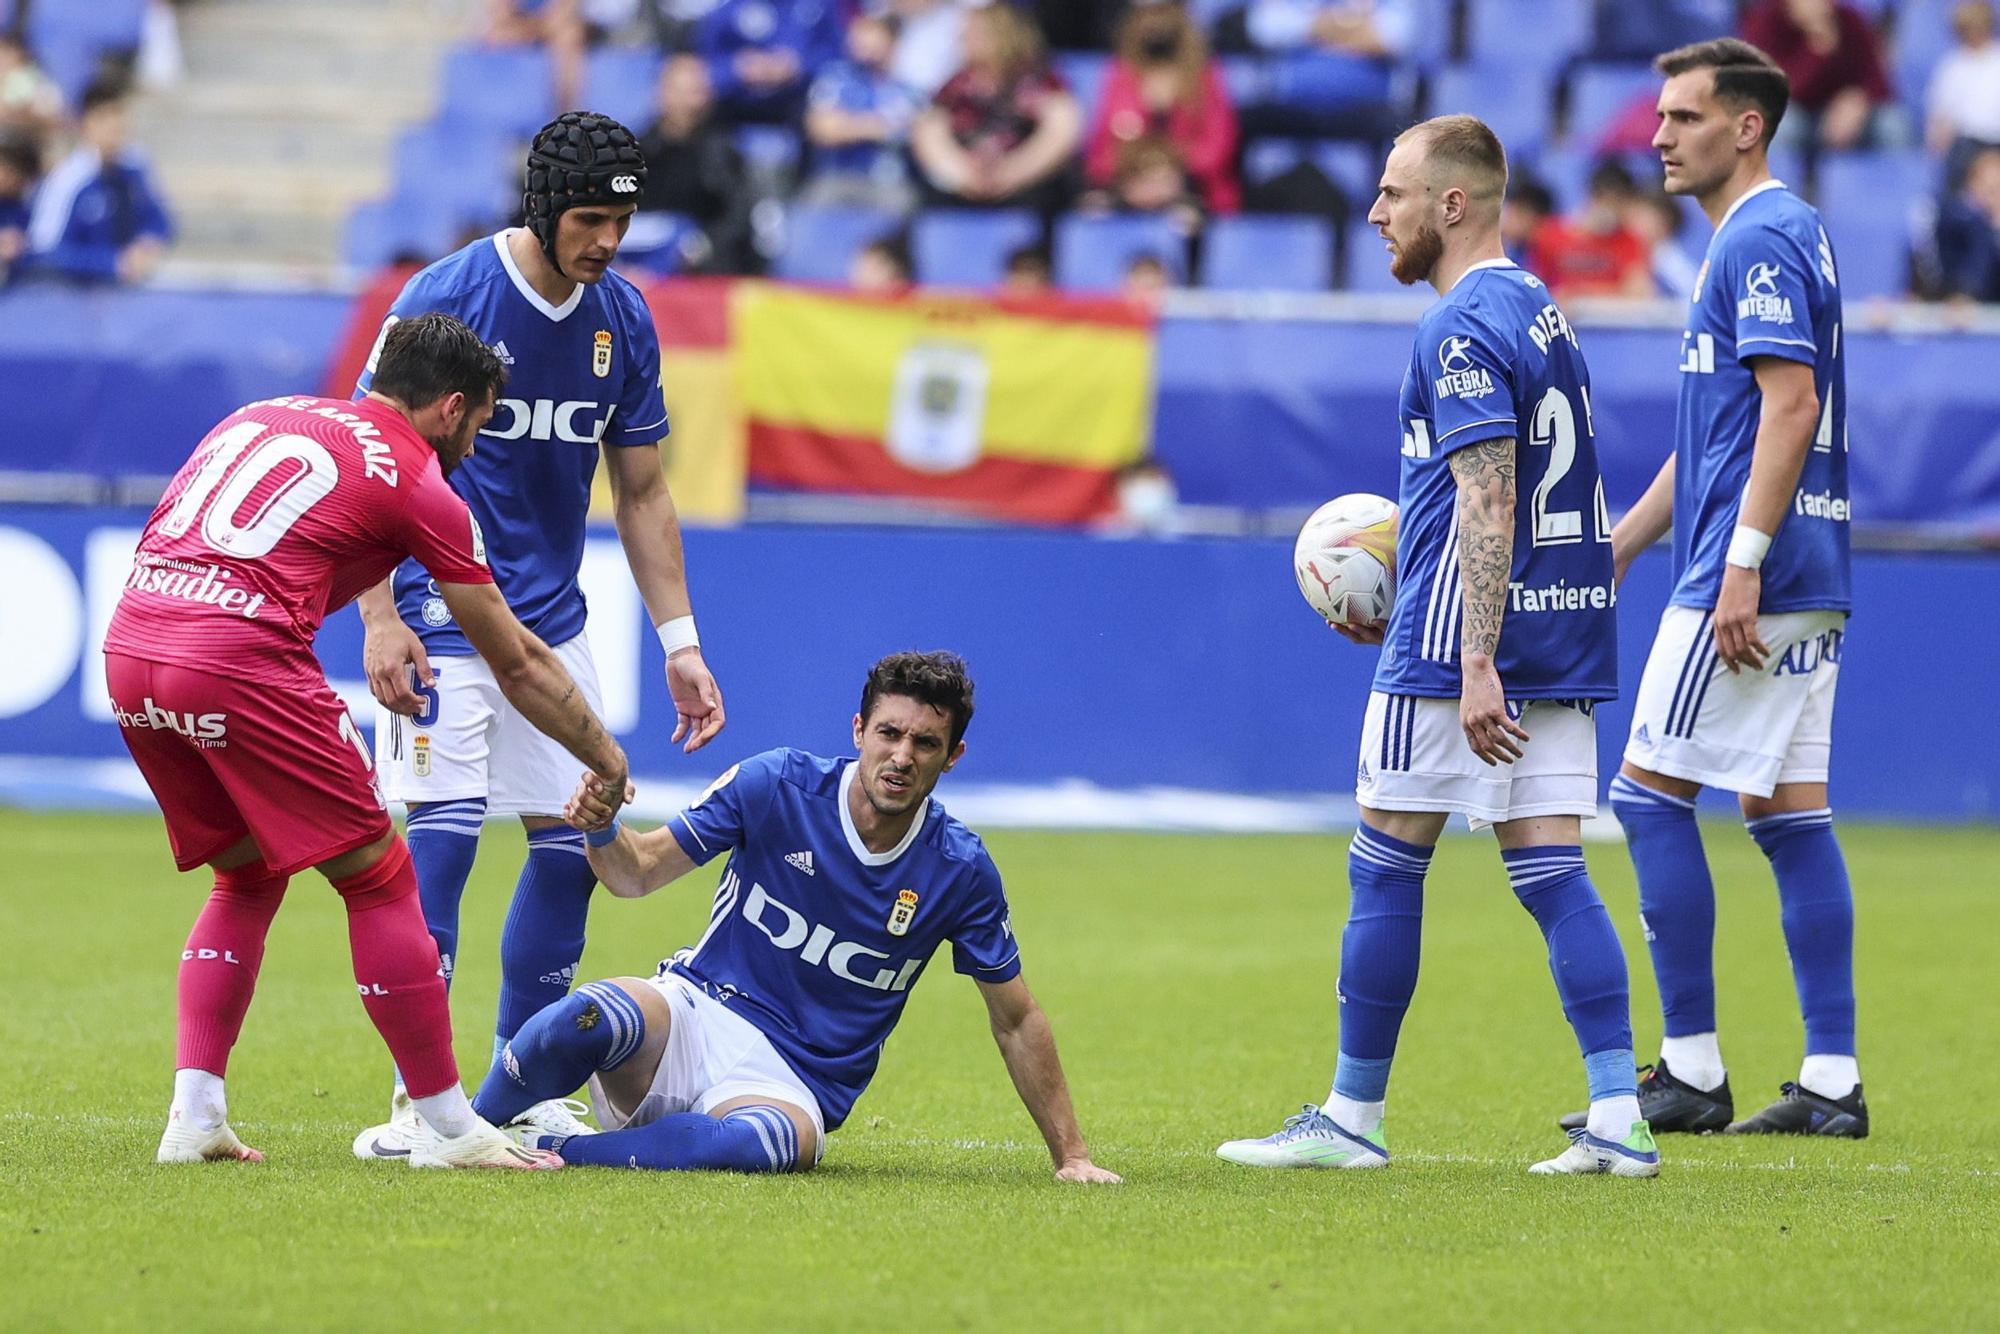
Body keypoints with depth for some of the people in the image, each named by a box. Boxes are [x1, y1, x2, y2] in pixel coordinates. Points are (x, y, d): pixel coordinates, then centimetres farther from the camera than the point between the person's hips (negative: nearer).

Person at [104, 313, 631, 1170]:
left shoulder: (260, 417, 25)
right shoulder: (416, 480, 8)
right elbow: (517, 665, 15)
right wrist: (605, 760, 28)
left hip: (126, 649, 7)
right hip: (239, 659, -7)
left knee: (247, 875, 24)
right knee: (378, 876, 7)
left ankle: (194, 1116, 15)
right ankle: (444, 1125, 10)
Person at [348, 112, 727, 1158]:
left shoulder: (623, 319, 4)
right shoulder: (444, 298, -13)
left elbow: (640, 492, 12)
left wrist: (680, 643, 7)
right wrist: (379, 619, -20)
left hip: (553, 619, 6)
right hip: (440, 618, -6)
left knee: (575, 842, 2)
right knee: (443, 831, -14)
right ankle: (419, 1101, -11)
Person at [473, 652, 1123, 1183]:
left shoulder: (961, 871, -3)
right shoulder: (775, 785, -6)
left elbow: (1016, 1021, 7)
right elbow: (639, 872, 1)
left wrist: (1071, 1157, 6)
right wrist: (603, 833, -22)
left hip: (792, 1082, 0)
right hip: (696, 1015, 0)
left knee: (787, 1141, -40)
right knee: (589, 1018, -38)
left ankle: (549, 1151, -26)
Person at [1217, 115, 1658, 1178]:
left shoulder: (1463, 328, -14)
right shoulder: (1539, 308, 16)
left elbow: (1489, 504, -21)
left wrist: (1476, 667, -25)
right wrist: (1407, 593, 27)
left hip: (1458, 650, -9)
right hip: (1562, 639, 9)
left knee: (1384, 868, 2)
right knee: (1552, 873, 4)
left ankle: (1352, 1117, 8)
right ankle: (1619, 1117, -4)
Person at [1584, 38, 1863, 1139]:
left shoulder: (1760, 241, -12)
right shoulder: (1772, 236, 20)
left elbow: (1790, 404, -21)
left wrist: (1742, 563, -25)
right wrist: (1610, 553, 27)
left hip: (1752, 577, -10)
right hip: (1807, 583, 10)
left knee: (1649, 791, -5)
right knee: (1790, 811, 7)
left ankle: (1691, 1069, -4)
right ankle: (1832, 1080, 5)